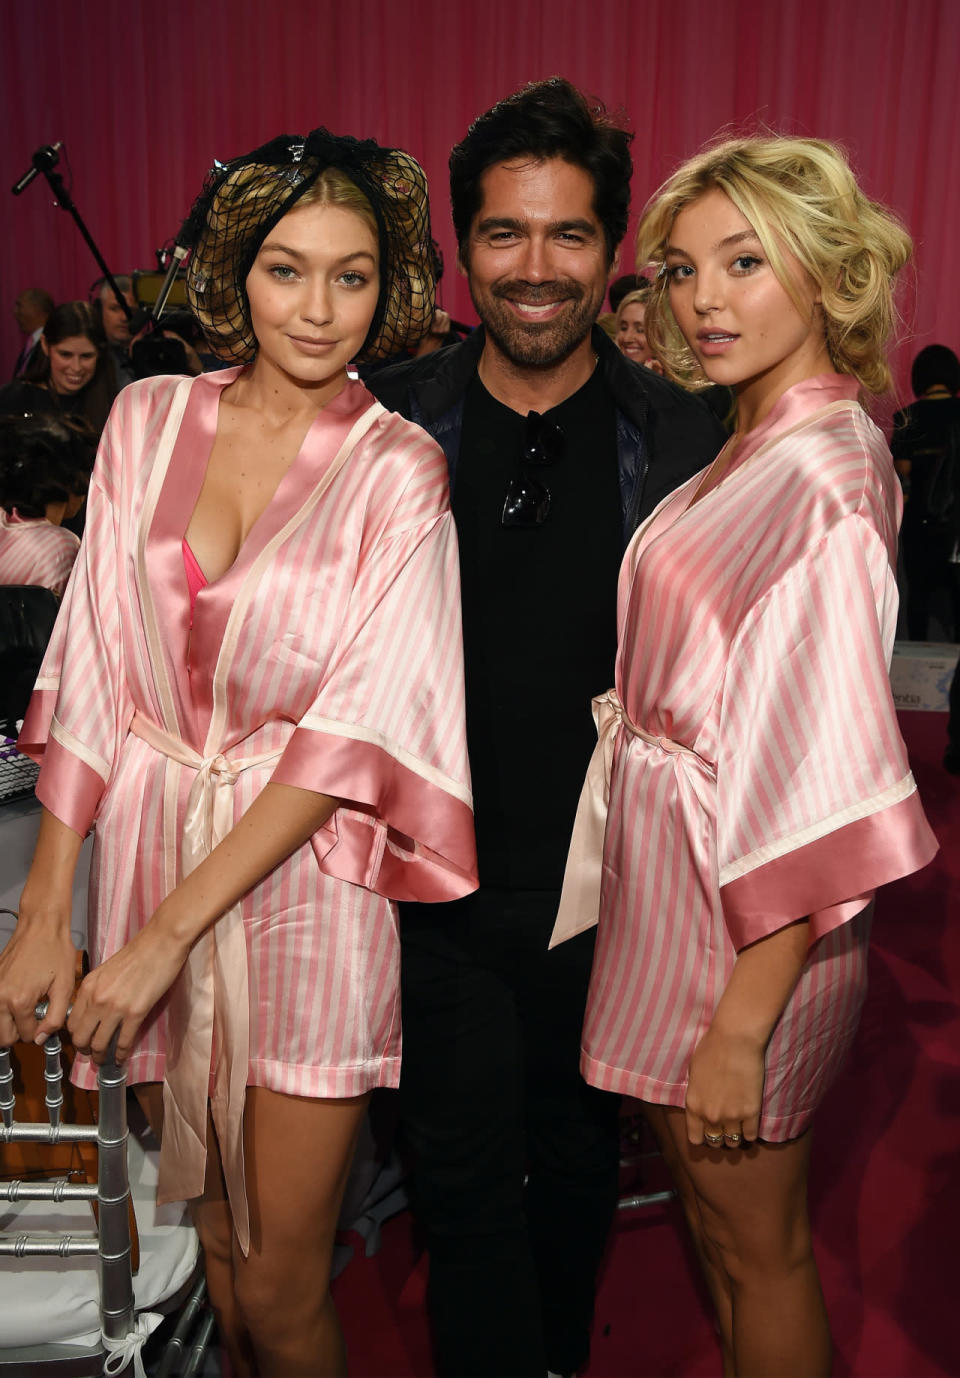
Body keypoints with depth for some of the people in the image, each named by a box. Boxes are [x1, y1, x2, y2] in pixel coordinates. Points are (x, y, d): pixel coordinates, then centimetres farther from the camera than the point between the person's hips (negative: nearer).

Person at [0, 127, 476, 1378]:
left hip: (303, 880, -3)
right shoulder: (149, 419, 3)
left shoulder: (399, 470, -7)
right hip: (146, 848, 3)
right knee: (212, 1237, 20)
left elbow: (353, 734, -13)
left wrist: (169, 932, -16)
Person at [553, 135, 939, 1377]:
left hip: (745, 930, -9)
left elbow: (822, 789, -26)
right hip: (677, 884, 9)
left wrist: (742, 1028, -22)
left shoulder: (824, 478, -23)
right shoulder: (754, 445, 6)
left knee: (757, 1251, 14)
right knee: (715, 1217, 26)